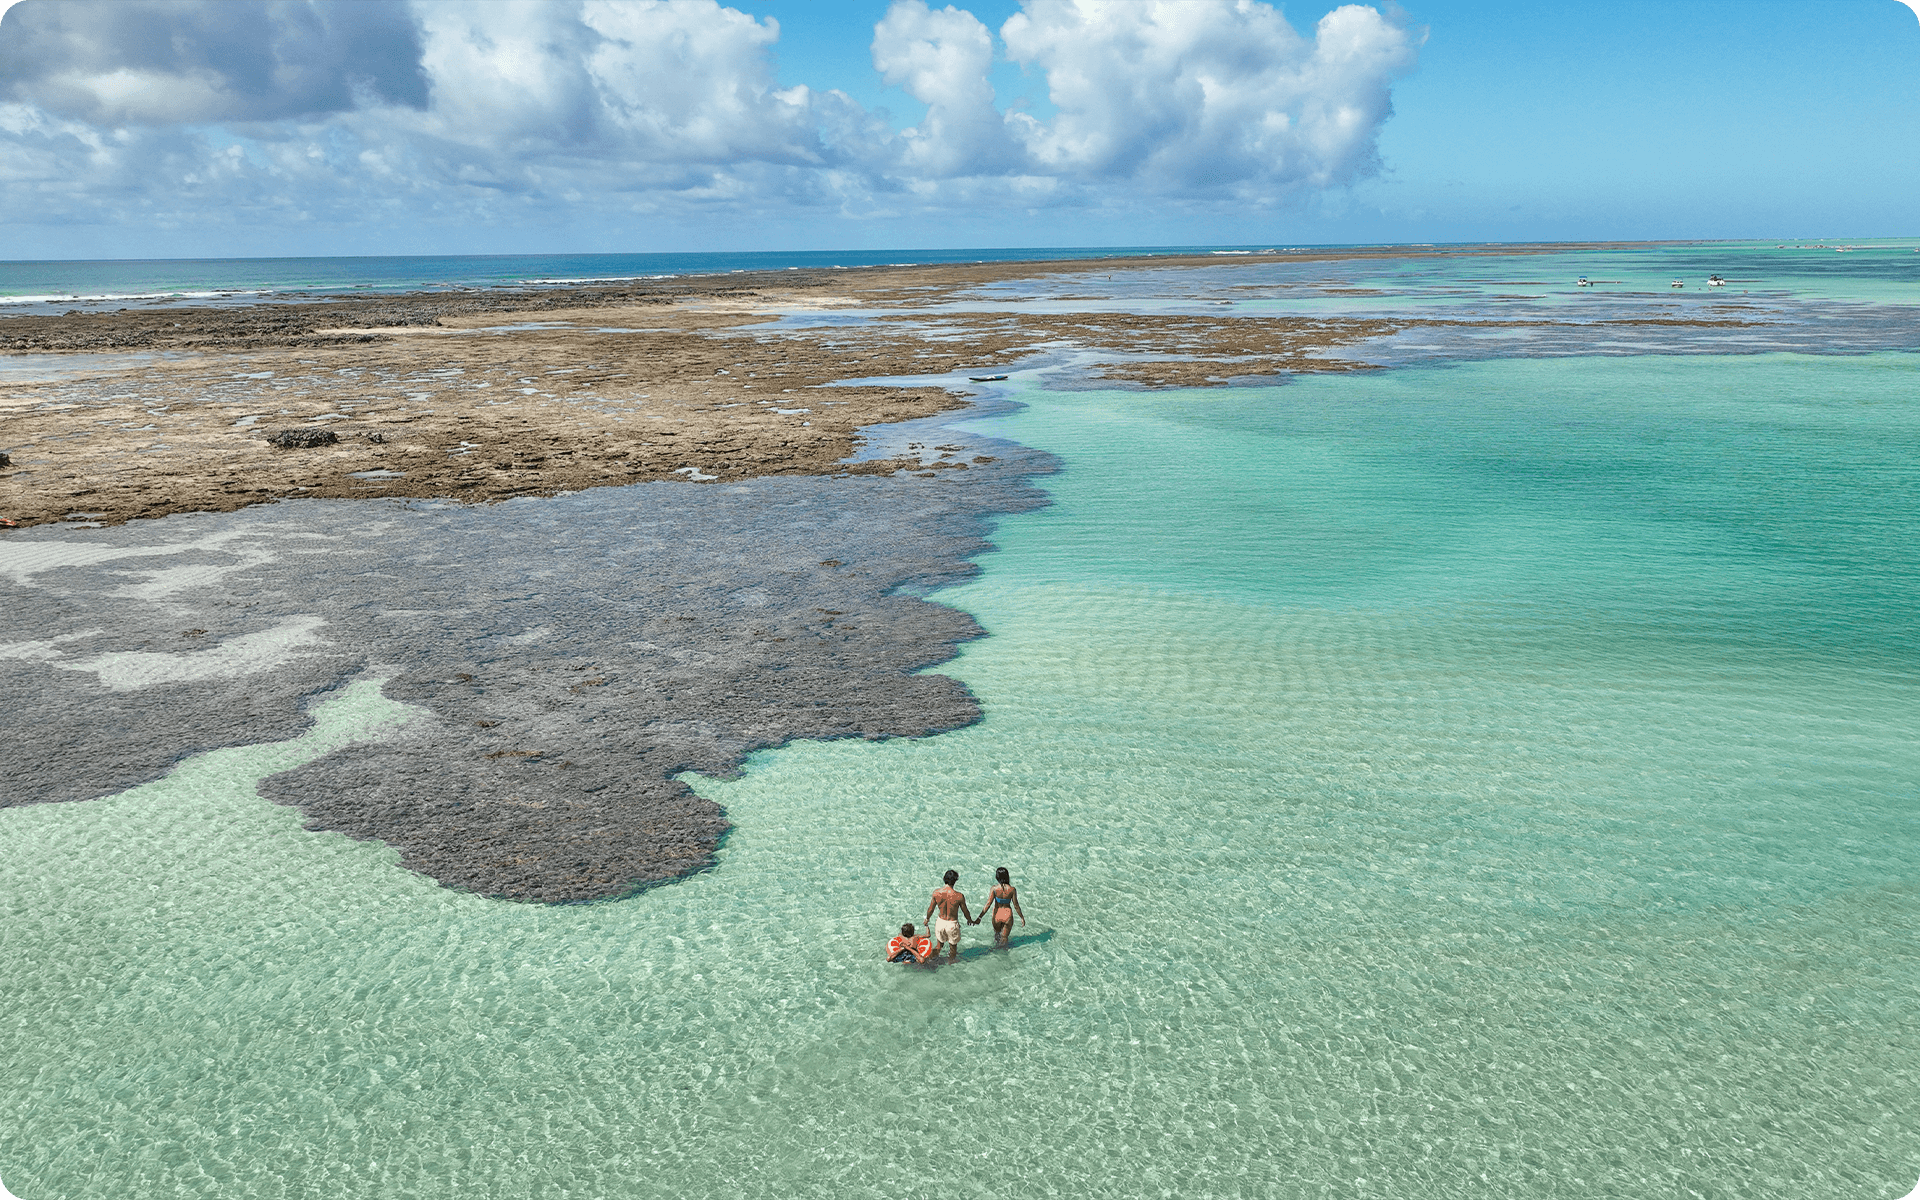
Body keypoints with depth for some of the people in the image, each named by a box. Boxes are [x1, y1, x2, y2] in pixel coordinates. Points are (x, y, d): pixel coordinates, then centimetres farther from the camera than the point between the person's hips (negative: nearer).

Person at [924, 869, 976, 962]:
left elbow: (931, 909, -1)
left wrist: (927, 919, 20)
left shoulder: (936, 892, -15)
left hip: (940, 922, 3)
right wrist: (971, 921, 14)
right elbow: (965, 912, -7)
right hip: (952, 924, -3)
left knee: (939, 945, 28)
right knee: (953, 947, 23)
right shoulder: (959, 896, -23)